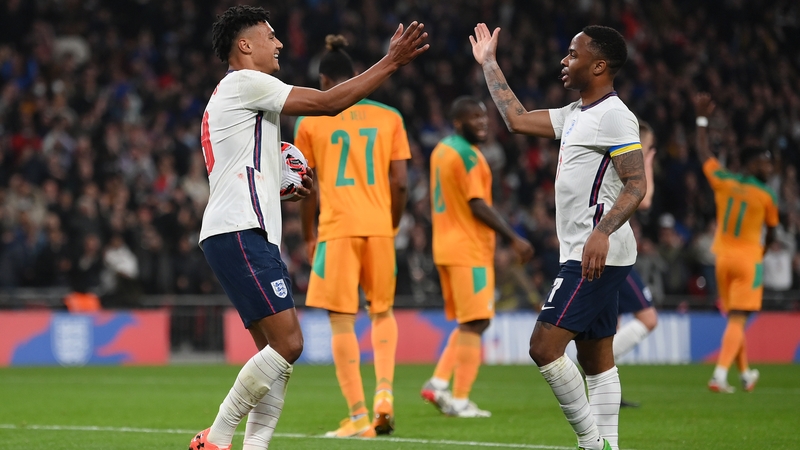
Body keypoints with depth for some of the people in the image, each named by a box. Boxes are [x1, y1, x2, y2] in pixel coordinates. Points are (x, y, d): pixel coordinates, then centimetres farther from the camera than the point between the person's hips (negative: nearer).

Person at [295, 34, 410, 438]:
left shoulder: (310, 121, 3)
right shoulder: (388, 117, 7)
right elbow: (400, 182, 4)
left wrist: (309, 237, 14)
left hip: (337, 228, -3)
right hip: (379, 226, 3)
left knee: (342, 321, 1)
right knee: (382, 311, 21)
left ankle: (359, 416, -3)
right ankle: (384, 390, -1)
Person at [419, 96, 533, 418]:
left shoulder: (441, 150, 15)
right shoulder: (467, 154, -15)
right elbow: (478, 206, -19)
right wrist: (514, 239, -16)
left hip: (446, 247, 9)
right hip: (469, 250, -9)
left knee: (470, 322, 16)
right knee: (474, 324, -6)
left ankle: (438, 383, 7)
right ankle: (459, 401, -7)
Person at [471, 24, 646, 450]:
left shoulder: (614, 116, -12)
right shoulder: (576, 113, 17)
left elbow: (636, 185, -19)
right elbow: (517, 119, 25)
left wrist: (602, 232, -32)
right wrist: (489, 64, 29)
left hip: (597, 256, -10)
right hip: (584, 256, 10)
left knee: (544, 345, -14)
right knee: (596, 357, 9)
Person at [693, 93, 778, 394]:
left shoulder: (722, 181, -2)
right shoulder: (767, 196, -8)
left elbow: (702, 152, 12)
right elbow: (771, 235, 1)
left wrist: (702, 119, 22)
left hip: (723, 256, 5)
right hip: (749, 258, -5)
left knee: (733, 318, 17)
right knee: (737, 320, -6)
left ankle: (745, 374, 28)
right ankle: (720, 375, -19)